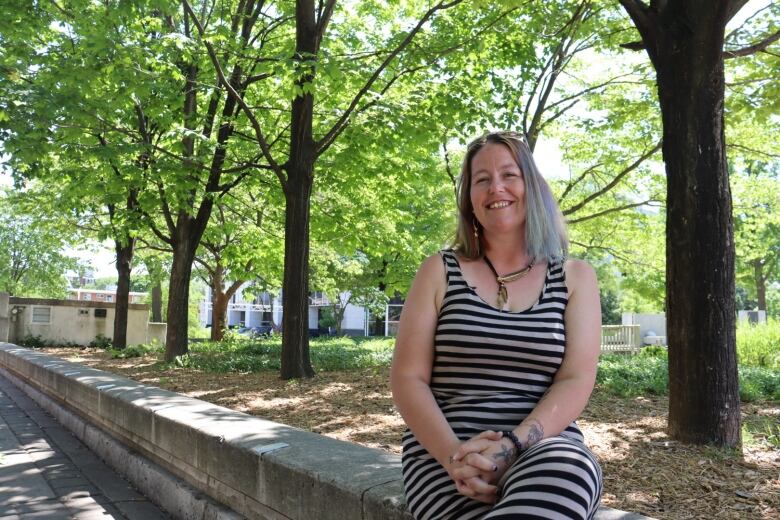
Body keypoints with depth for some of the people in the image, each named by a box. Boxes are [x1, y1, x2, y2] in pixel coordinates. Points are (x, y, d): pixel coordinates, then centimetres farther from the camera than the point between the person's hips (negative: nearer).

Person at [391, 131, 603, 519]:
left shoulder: (574, 277, 9)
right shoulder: (439, 272, 6)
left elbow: (576, 380, -2)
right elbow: (407, 379, 1)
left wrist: (512, 447, -18)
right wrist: (453, 455, -16)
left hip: (544, 449, 1)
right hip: (444, 453, -1)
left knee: (569, 470, -35)